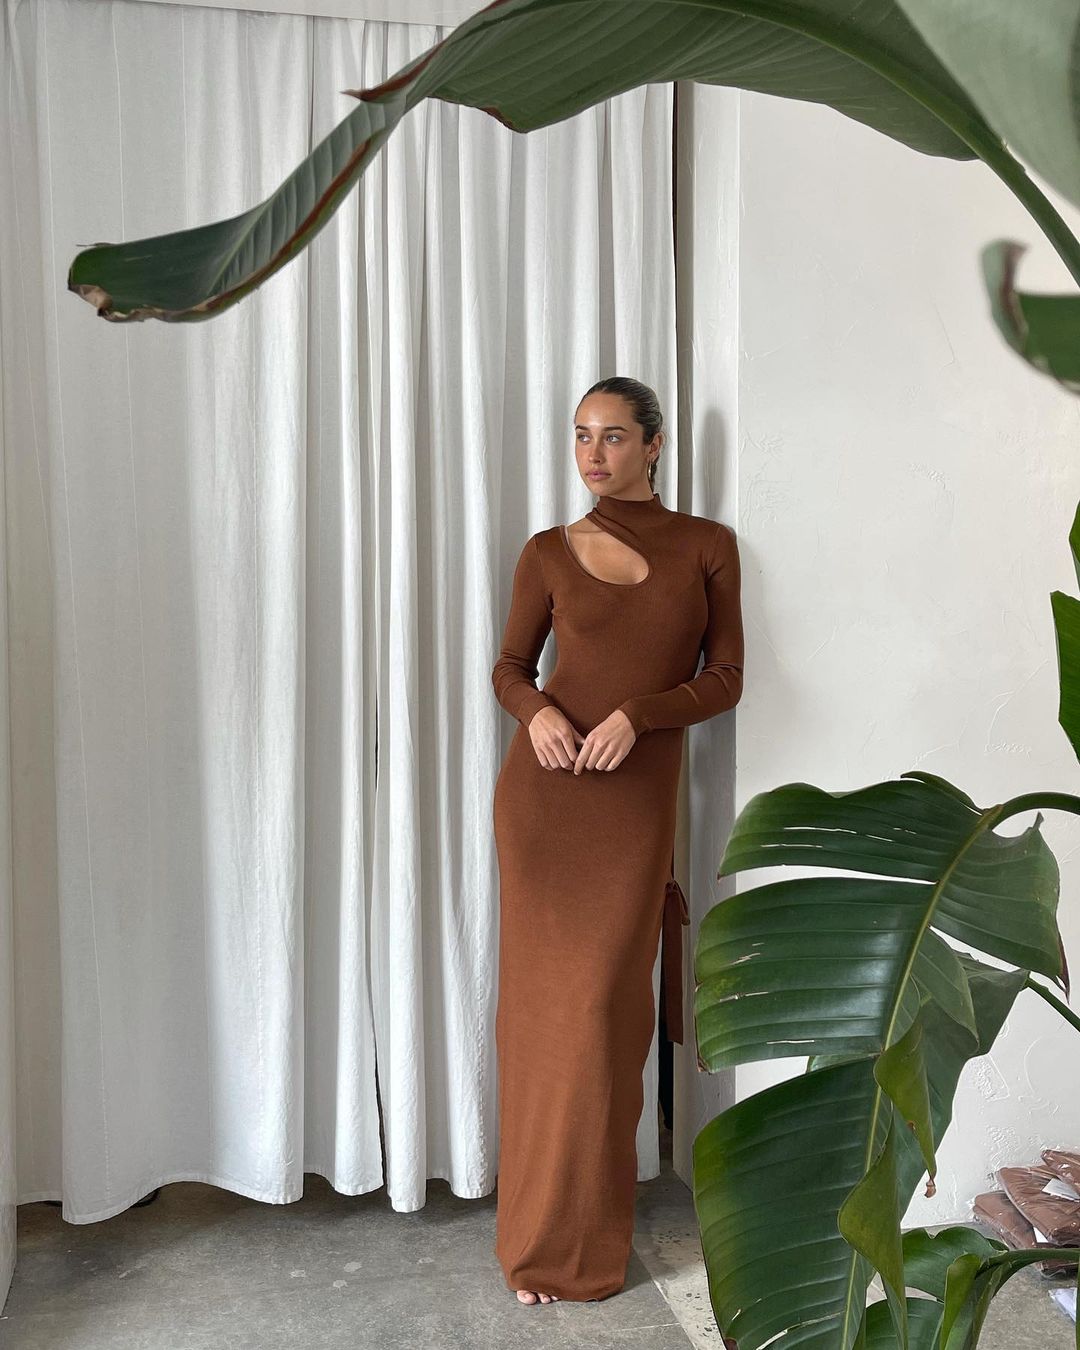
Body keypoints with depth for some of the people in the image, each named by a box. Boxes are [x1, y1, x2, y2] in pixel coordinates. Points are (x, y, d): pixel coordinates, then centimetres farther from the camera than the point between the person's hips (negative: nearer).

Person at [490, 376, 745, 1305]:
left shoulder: (708, 546, 4)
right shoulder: (549, 554, 6)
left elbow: (726, 678, 1)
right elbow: (511, 666, 11)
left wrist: (635, 714, -15)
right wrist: (536, 712, -11)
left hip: (637, 797, -1)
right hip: (543, 788, 1)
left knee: (603, 1008, 1)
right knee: (543, 1000, 4)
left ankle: (587, 1241, 20)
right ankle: (544, 1235, 21)